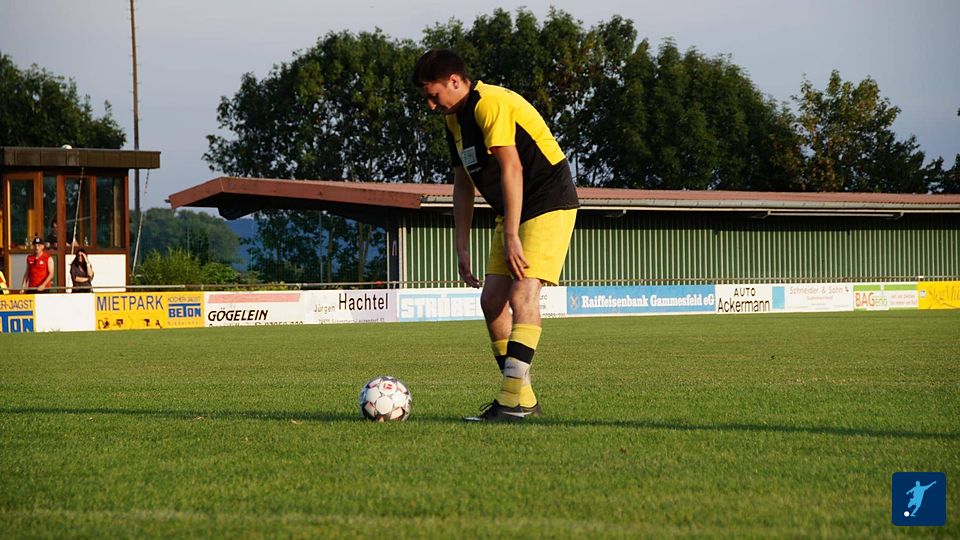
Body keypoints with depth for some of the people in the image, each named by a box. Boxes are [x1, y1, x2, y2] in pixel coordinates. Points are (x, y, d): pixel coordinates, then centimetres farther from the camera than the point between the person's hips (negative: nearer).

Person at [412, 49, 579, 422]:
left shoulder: (492, 104, -18)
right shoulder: (455, 120, 12)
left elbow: (511, 170, -24)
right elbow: (463, 185, 18)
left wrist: (511, 236, -25)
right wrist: (462, 248, 14)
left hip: (550, 205, -10)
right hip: (512, 212, 10)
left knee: (522, 295, -20)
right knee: (492, 299, 2)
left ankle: (514, 399, -23)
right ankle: (523, 400, 6)